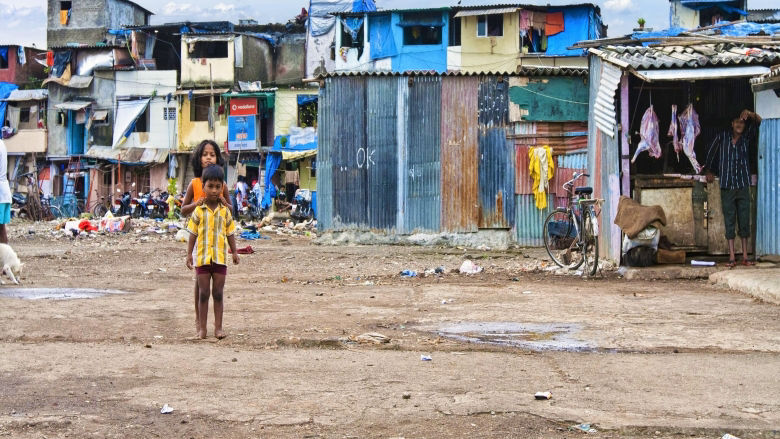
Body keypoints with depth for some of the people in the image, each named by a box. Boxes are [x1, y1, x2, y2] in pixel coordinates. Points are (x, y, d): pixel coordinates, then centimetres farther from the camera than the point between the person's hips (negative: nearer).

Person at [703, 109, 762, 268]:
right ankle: (732, 257, -1)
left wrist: (749, 114, -28)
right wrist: (710, 171, 21)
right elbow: (711, 153, 13)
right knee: (729, 221, -1)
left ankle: (745, 256, 6)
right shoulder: (723, 137, 0)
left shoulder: (747, 137, 4)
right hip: (727, 186, -1)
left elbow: (758, 122, -8)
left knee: (745, 221, 2)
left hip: (743, 185, 1)